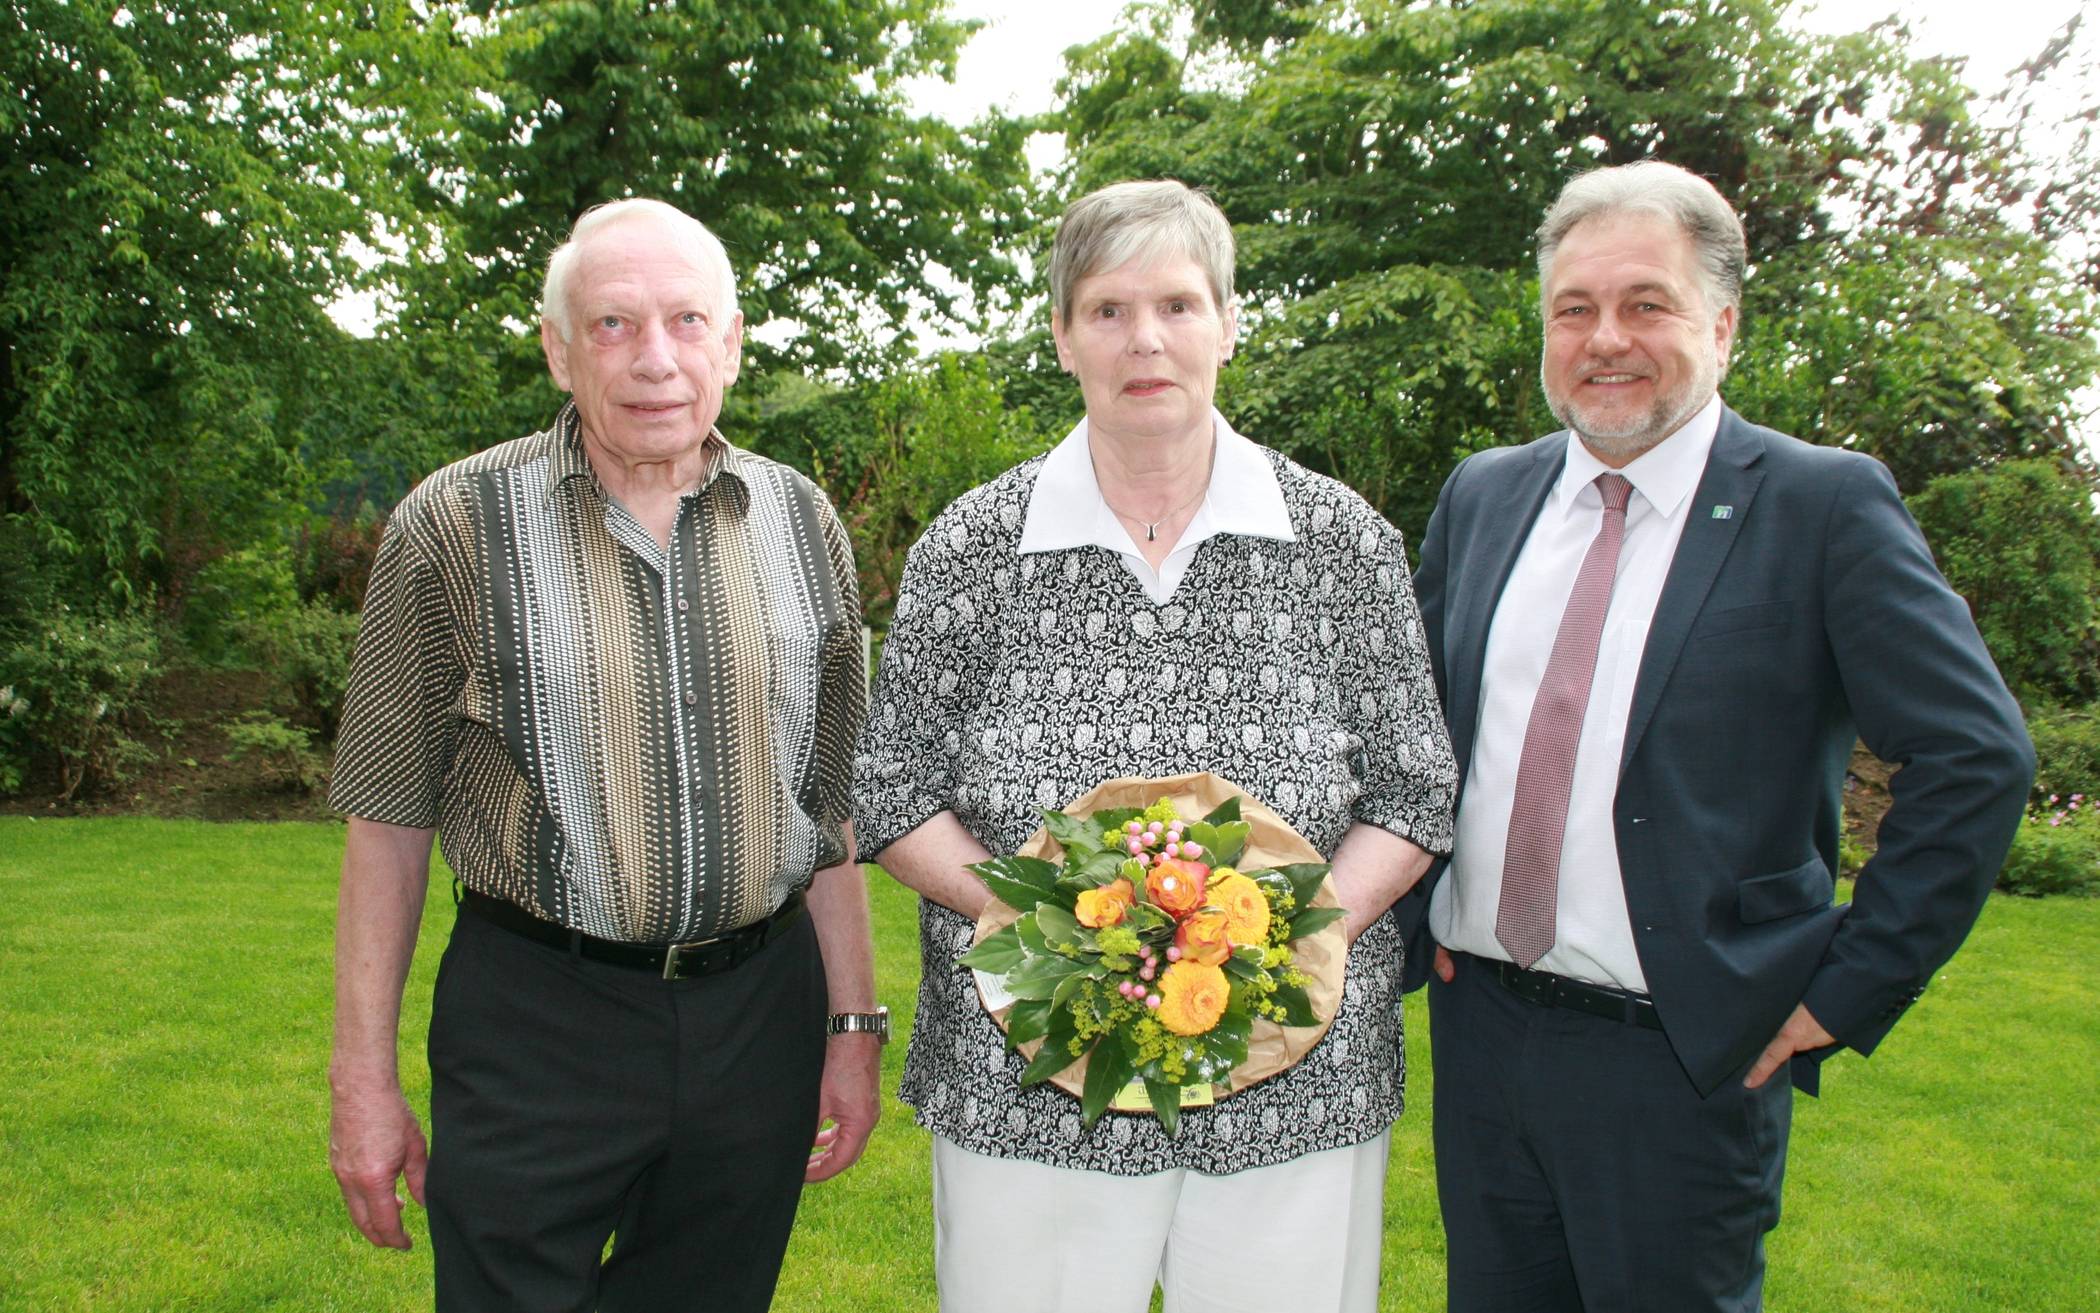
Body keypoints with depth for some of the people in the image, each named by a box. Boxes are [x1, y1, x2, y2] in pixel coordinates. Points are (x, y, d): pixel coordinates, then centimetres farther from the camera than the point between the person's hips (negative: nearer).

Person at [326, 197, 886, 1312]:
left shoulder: (802, 523, 3)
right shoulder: (456, 524, -6)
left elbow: (830, 803, 8)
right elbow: (390, 815, -3)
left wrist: (853, 1024, 7)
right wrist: (363, 1077, -2)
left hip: (759, 1012, 3)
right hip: (534, 1022, -3)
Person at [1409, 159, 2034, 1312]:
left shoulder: (1824, 505, -9)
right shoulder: (1480, 495, 6)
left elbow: (1979, 757, -12)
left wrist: (1846, 992, -12)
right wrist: (1415, 917, 8)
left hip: (1684, 1060, -4)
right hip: (1476, 1031, 5)